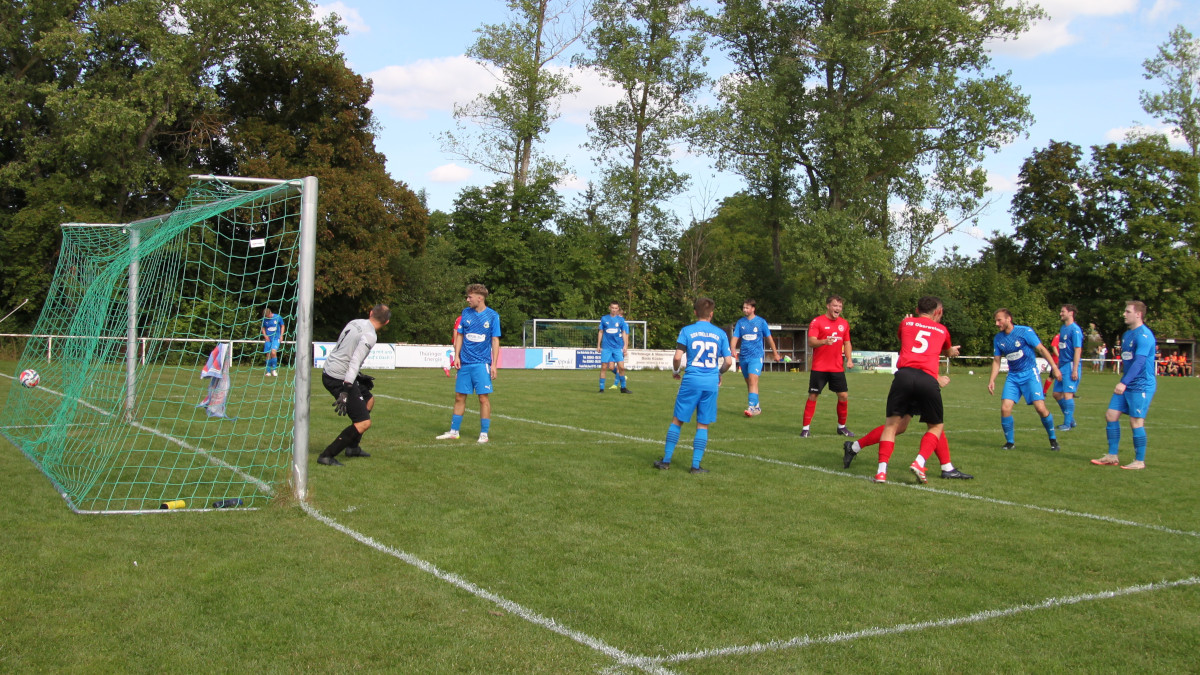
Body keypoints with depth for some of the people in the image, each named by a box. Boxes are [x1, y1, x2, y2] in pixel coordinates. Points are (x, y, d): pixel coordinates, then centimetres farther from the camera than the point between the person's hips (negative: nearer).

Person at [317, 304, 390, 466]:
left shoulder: (355, 323, 9)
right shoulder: (369, 336, -17)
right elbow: (355, 361, -27)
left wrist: (358, 376, 29)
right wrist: (346, 391, -32)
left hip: (329, 372, 10)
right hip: (339, 379, -9)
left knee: (369, 400, 27)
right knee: (364, 422, -7)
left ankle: (353, 447, 31)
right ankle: (327, 455, -7)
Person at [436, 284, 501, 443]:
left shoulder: (492, 316, -2)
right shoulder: (466, 312, 8)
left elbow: (495, 341, -2)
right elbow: (459, 336, 13)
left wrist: (494, 365, -7)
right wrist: (456, 356, 3)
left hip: (482, 364, -4)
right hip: (464, 363, 4)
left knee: (484, 398, -5)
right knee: (459, 397, 8)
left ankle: (484, 434, 3)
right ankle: (454, 431, 18)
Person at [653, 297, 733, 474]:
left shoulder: (687, 331, -1)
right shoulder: (720, 334, 5)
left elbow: (677, 357, -9)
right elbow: (728, 361, 2)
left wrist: (676, 371, 11)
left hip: (691, 381, -1)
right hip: (711, 383, 1)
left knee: (677, 420, 9)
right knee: (703, 425, 8)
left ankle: (666, 460, 12)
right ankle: (695, 465, 6)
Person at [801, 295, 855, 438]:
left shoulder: (844, 323, 11)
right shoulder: (817, 322, -6)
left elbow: (847, 343, 20)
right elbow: (811, 341, -16)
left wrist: (849, 359, 6)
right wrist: (824, 341, -34)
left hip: (837, 367, 5)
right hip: (819, 367, -5)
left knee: (844, 396, 3)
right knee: (813, 396, -3)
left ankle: (841, 427, 21)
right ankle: (806, 428, 4)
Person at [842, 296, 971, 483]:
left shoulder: (906, 323, 23)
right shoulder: (942, 330, 24)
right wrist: (951, 351, 72)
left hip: (904, 375, 1)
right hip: (928, 380, -1)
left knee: (894, 424, 7)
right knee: (936, 427, 16)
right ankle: (924, 464, -4)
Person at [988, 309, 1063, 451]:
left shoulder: (1025, 331, -11)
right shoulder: (998, 338, 3)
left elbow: (1041, 349, -8)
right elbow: (996, 361, 11)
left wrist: (1054, 367, -12)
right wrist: (992, 380, 3)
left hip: (1030, 374, -4)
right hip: (1013, 376, 4)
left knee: (1040, 407, -13)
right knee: (1005, 408, -11)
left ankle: (1053, 438, 9)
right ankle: (1010, 441, 5)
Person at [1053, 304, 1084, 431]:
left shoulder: (1075, 329, -12)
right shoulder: (1062, 328, 15)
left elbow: (1078, 350, -16)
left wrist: (1075, 370, -21)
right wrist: (1058, 366, 20)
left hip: (1071, 365, -9)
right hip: (1062, 366, 9)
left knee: (1067, 394, -9)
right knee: (1057, 394, 10)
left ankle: (1067, 424, -3)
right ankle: (1071, 420, 21)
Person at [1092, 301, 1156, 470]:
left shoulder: (1143, 335, -16)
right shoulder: (1127, 334, 14)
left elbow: (1139, 362, -26)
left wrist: (1124, 383, -33)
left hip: (1141, 386, -9)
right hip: (1126, 385, 9)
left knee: (1136, 421, -6)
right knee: (1111, 415, 5)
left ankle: (1139, 461, 5)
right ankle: (1112, 457, 12)